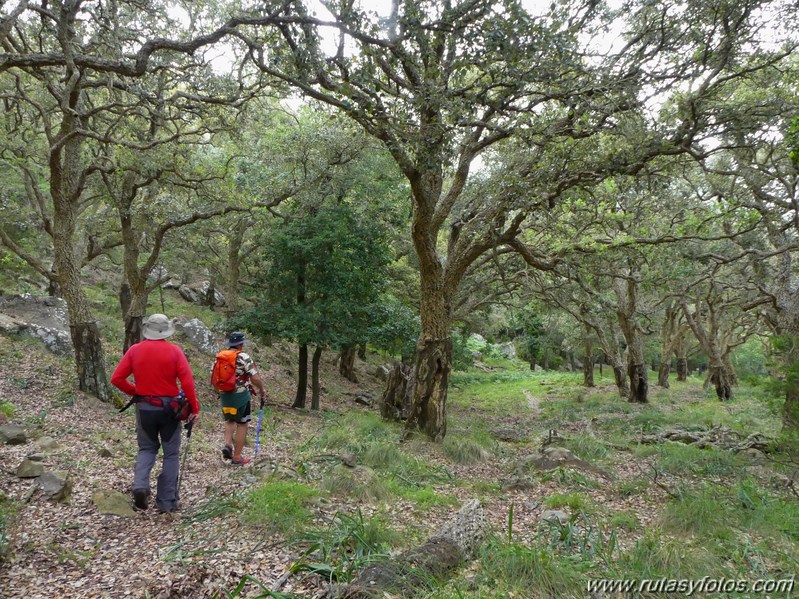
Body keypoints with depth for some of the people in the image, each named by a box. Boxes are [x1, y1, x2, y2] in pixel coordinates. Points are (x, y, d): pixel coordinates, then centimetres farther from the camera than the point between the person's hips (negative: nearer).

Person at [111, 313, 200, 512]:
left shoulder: (135, 350, -2)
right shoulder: (174, 351, -9)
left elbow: (116, 379, -3)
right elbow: (187, 382, -15)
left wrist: (134, 392, 12)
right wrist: (194, 408, -8)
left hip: (144, 407, 2)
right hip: (169, 407, -2)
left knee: (147, 448, 21)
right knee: (171, 454, 9)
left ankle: (140, 485, -3)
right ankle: (167, 502, 12)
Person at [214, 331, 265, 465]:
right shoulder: (244, 357, -13)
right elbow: (255, 379, -18)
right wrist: (262, 390, -1)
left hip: (224, 395, 5)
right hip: (241, 395, -5)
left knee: (230, 421, 25)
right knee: (242, 424, 6)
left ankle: (228, 445, 3)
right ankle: (237, 457, 10)